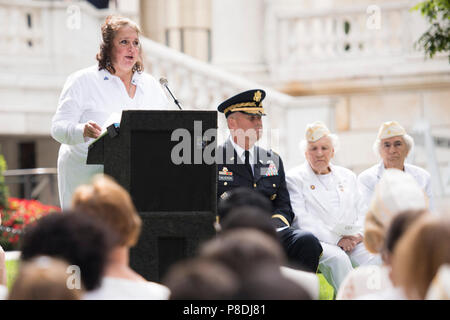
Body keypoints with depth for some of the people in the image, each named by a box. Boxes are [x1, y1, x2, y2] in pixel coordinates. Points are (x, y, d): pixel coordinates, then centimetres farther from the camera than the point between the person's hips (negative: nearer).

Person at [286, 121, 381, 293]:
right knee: (338, 259, -37)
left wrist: (359, 234, -2)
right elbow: (302, 220, -5)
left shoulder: (347, 176, 25)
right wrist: (336, 240, -13)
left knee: (377, 257, -26)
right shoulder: (295, 178, 7)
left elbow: (362, 212, 22)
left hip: (352, 240, 4)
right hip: (319, 241, -4)